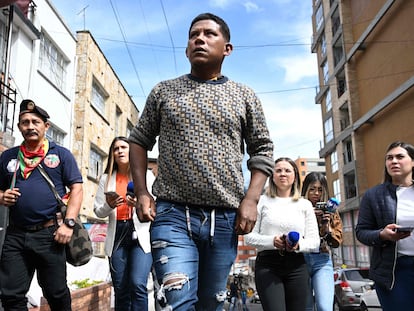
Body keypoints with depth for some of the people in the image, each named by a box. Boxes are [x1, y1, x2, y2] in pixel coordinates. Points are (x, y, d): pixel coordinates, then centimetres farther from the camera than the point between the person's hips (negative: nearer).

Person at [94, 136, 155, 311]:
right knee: (120, 289, 5)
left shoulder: (146, 175, 6)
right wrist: (109, 206, -11)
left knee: (138, 284, -16)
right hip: (117, 236, 3)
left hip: (141, 235, -3)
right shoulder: (106, 178, 12)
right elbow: (97, 211, 10)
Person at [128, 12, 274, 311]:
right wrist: (141, 192, 0)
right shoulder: (163, 91, 10)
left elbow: (263, 150, 10)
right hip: (172, 214, -1)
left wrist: (251, 200, -2)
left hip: (225, 219, 2)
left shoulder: (245, 96, 10)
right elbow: (139, 140, 13)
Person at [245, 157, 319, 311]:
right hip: (267, 265, -2)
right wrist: (272, 241, -15)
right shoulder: (262, 201, 7)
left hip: (296, 265, 3)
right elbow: (249, 237, 2)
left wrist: (299, 245, -13)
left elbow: (314, 240, 8)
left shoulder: (305, 204, 13)